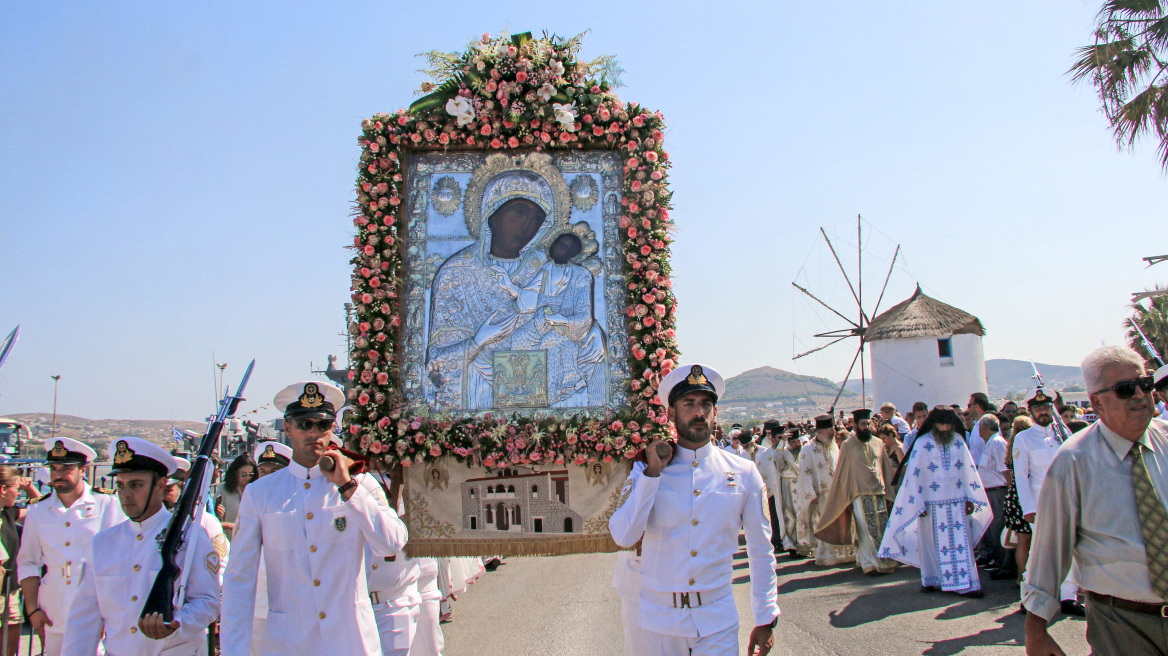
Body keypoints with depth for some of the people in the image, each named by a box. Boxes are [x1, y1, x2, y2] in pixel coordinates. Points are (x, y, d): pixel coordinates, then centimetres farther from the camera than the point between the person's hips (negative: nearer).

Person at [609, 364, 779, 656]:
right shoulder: (645, 471, -2)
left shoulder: (744, 473, -1)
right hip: (659, 618, 0)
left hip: (718, 619, 0)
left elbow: (761, 551, 4)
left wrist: (766, 619, 4)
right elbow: (623, 537, -15)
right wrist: (652, 474, -17)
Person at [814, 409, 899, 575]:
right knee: (867, 530, -5)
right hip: (860, 494, -3)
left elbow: (887, 468, 15)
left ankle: (883, 561, 17)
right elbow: (841, 473, 3)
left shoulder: (878, 444, 9)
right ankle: (869, 563, 2)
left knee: (882, 529, 4)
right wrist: (841, 496, 4)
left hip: (879, 493, 3)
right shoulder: (848, 446, -1)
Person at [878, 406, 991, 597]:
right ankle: (930, 580, 18)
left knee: (962, 542, 1)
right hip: (932, 502, -3)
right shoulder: (922, 443, -5)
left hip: (957, 501, 3)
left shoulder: (958, 441, 6)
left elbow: (968, 469, 10)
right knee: (932, 543, 5)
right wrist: (919, 503, -8)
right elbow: (914, 474, -4)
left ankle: (966, 583, 5)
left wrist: (970, 498, 6)